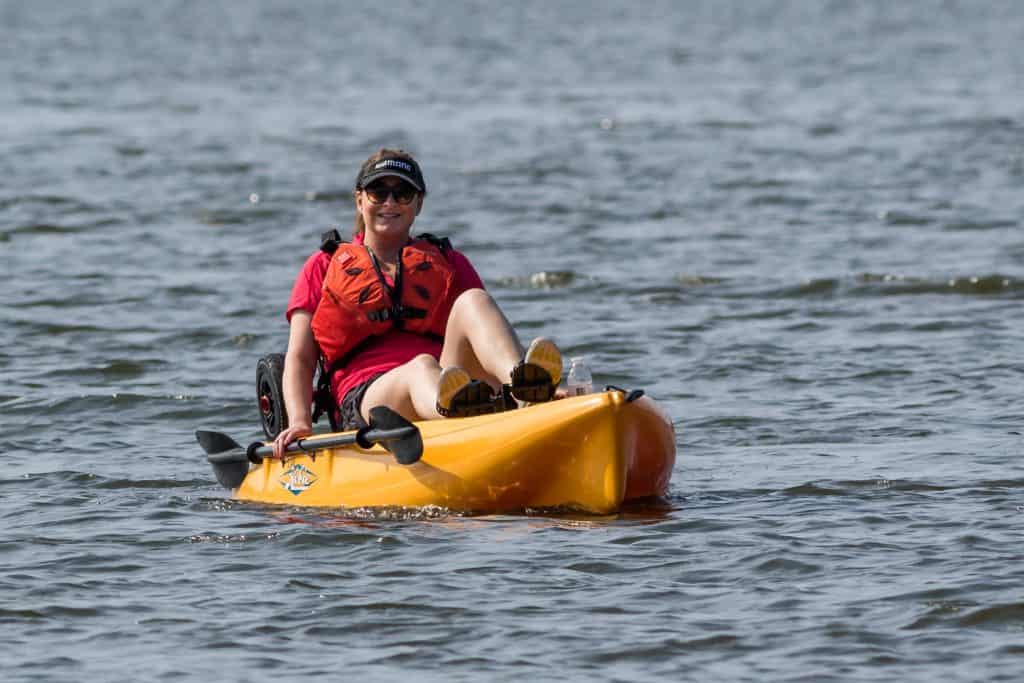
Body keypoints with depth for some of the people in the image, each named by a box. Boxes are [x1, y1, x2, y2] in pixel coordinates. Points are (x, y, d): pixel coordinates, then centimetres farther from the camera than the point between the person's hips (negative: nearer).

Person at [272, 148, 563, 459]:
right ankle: (457, 410, -77)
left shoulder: (450, 264, 28)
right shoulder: (324, 267, 23)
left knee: (472, 301, -24)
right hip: (367, 395, -2)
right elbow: (299, 358, 13)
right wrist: (299, 422, -7)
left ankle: (522, 385, -58)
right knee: (422, 367, -37)